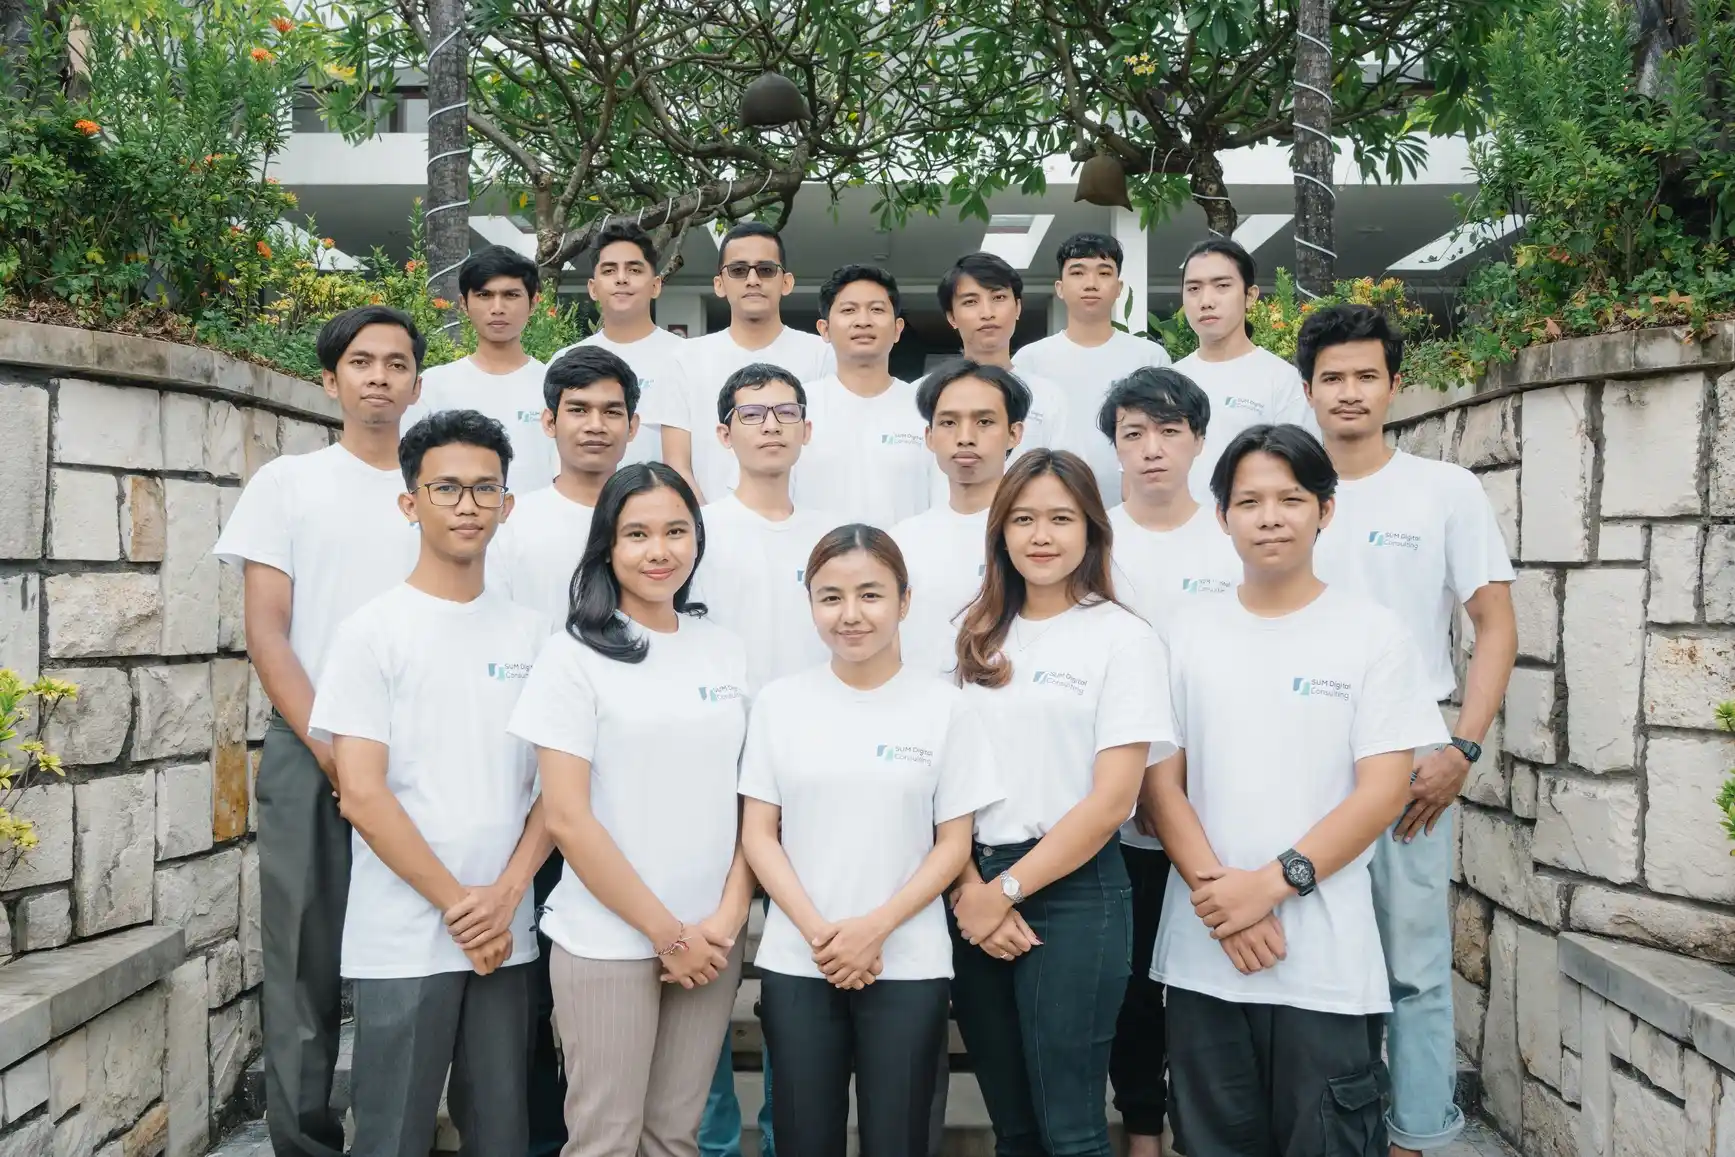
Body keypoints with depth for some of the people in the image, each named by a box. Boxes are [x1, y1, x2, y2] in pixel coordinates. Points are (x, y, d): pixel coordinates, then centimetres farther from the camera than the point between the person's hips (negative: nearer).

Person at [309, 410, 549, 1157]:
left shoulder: (531, 633, 7)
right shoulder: (372, 632, -5)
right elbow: (361, 792, -10)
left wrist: (506, 895, -7)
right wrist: (456, 903, -10)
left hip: (505, 935, 4)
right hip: (403, 941, -3)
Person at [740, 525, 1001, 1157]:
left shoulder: (943, 706, -2)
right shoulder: (779, 702, 2)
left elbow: (954, 842, -1)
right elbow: (759, 833, 2)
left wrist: (875, 927, -12)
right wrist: (817, 931, -10)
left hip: (907, 966, -1)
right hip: (796, 964, 1)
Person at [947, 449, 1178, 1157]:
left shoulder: (1123, 638, -5)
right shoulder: (980, 638, 10)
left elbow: (1111, 801, -11)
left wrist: (1008, 892, -10)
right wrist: (970, 889, -8)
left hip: (1070, 892, -5)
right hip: (974, 891, 5)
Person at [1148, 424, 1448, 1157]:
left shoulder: (1373, 634, -1)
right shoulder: (1187, 635, 6)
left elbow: (1382, 791, -6)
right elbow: (1160, 781, 3)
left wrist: (1273, 883, -15)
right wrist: (1216, 888, -11)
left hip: (1326, 958, -2)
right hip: (1204, 949, 2)